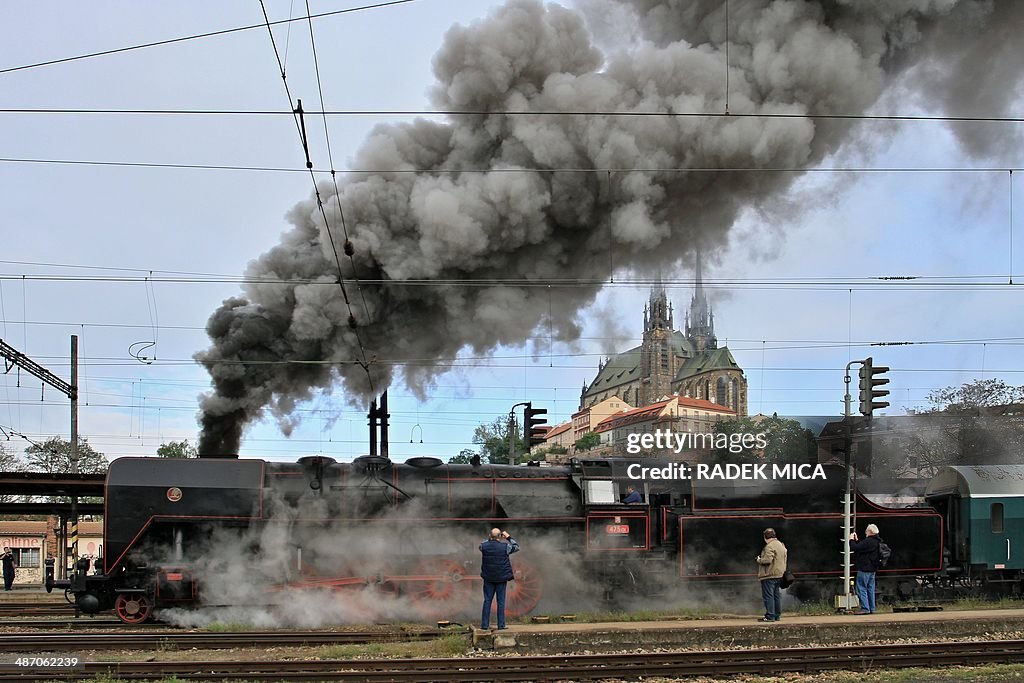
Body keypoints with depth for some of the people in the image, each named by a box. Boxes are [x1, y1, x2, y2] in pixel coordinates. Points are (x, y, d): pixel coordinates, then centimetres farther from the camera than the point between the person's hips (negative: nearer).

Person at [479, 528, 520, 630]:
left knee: (487, 601, 8)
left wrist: (490, 538, 17)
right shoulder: (505, 547, -12)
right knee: (501, 602, 5)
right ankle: (501, 625, 7)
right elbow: (516, 547, 7)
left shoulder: (484, 546, -8)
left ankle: (485, 625, 8)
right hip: (501, 578, -2)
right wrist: (509, 537, 16)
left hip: (488, 579, 2)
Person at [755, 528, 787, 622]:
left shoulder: (770, 546, -17)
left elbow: (767, 560, -25)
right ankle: (777, 615, 18)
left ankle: (770, 616, -8)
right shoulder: (781, 545, 14)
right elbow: (784, 559, 19)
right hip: (779, 574, 9)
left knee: (768, 596, -6)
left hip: (769, 575, -9)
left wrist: (759, 560, -8)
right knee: (776, 595, 14)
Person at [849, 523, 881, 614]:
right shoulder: (877, 541, 11)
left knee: (861, 588, -5)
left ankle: (865, 608, -7)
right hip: (872, 569, 10)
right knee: (870, 589, 14)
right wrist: (856, 540, 22)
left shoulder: (868, 541, -21)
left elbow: (854, 548, -22)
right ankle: (871, 609, 17)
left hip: (864, 569, -10)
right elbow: (861, 546, 21)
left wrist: (851, 540, -5)